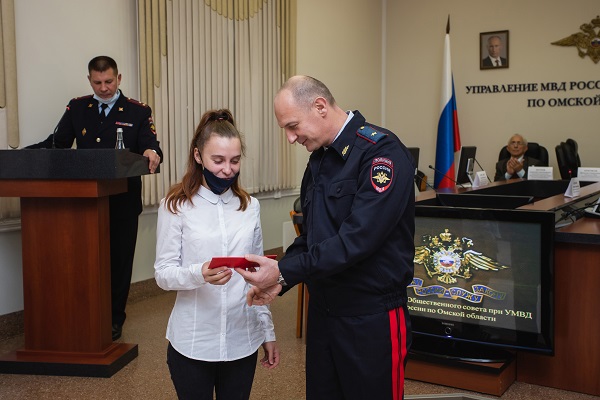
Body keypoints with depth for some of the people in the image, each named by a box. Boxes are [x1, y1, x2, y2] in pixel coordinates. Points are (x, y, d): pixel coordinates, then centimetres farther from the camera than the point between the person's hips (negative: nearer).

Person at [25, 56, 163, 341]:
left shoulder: (138, 112, 0)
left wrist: (152, 153, -34)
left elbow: (150, 146, -9)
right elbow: (57, 142, 4)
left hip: (122, 201, -2)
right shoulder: (76, 108, 8)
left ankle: (114, 318, 22)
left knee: (119, 258, 7)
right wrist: (22, 153, -12)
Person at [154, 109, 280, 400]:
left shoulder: (250, 206, 5)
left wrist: (268, 331, 10)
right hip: (192, 343, -3)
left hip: (242, 341, 3)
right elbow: (163, 274, -8)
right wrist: (199, 274, -27)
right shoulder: (176, 206, -6)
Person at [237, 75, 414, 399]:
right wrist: (278, 281, -3)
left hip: (372, 320, -7)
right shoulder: (319, 159, 9)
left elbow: (357, 240, -26)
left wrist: (284, 271, -23)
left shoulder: (382, 152, -18)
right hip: (322, 310, 8)